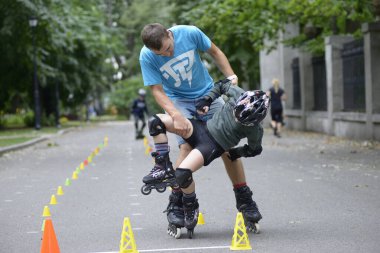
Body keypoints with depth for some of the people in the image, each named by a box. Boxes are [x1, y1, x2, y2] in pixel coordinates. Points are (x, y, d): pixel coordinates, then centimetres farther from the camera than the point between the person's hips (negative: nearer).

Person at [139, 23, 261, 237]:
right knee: (187, 147, -22)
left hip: (208, 93, 2)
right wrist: (176, 115, -33)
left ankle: (244, 199, 9)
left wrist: (231, 77, -11)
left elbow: (214, 52, -3)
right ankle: (175, 204, -13)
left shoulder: (189, 33, -21)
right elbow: (158, 91, -18)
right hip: (179, 101, -2)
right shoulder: (147, 56, -21)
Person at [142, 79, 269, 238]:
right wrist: (206, 99, -1)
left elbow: (254, 149, 1)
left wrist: (235, 153, -1)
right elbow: (223, 85, 8)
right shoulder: (238, 94, -12)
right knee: (156, 121, -8)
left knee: (182, 173, -29)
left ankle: (191, 208, 1)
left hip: (213, 146, -6)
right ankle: (163, 167, 1)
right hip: (202, 127, 6)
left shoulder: (255, 130, -18)